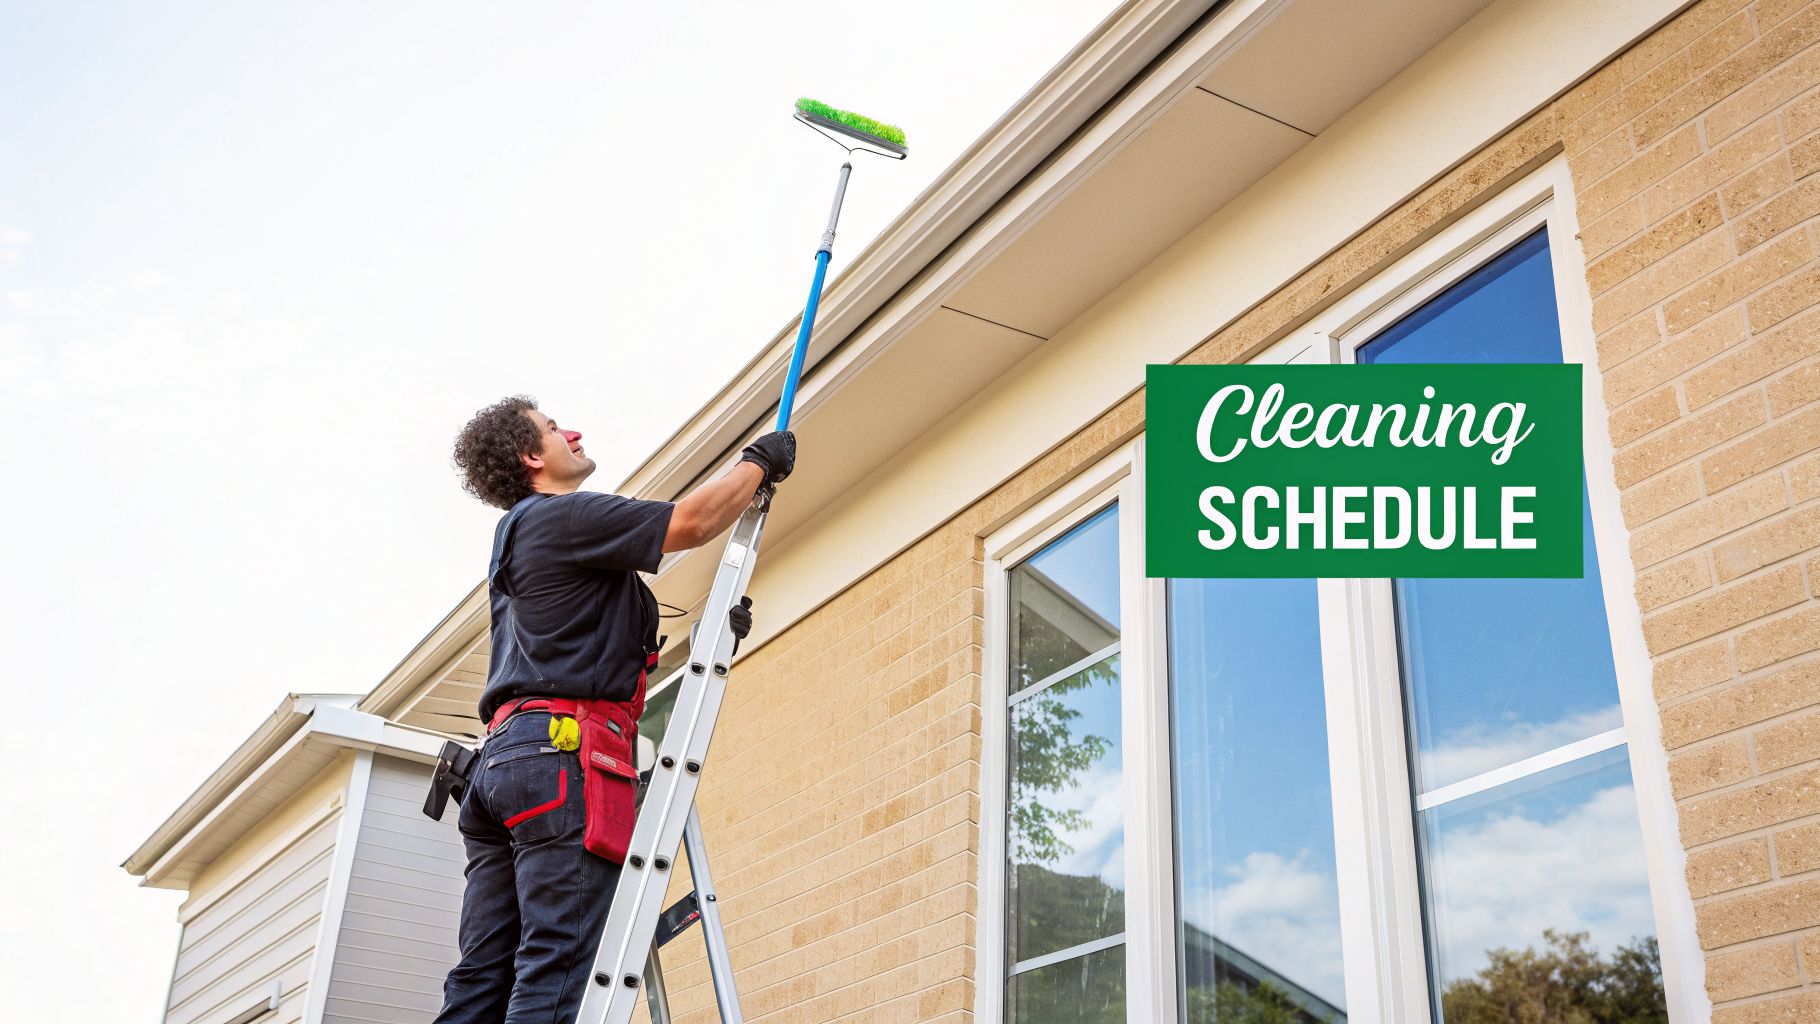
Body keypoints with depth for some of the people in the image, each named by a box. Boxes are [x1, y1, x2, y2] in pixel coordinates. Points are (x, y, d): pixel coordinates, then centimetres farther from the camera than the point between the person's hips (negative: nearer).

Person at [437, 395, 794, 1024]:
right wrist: (758, 461, 11)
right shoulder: (563, 516, 0)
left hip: (502, 756, 10)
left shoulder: (517, 537, 31)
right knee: (559, 968, -16)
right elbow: (693, 523, -5)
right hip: (564, 747, -10)